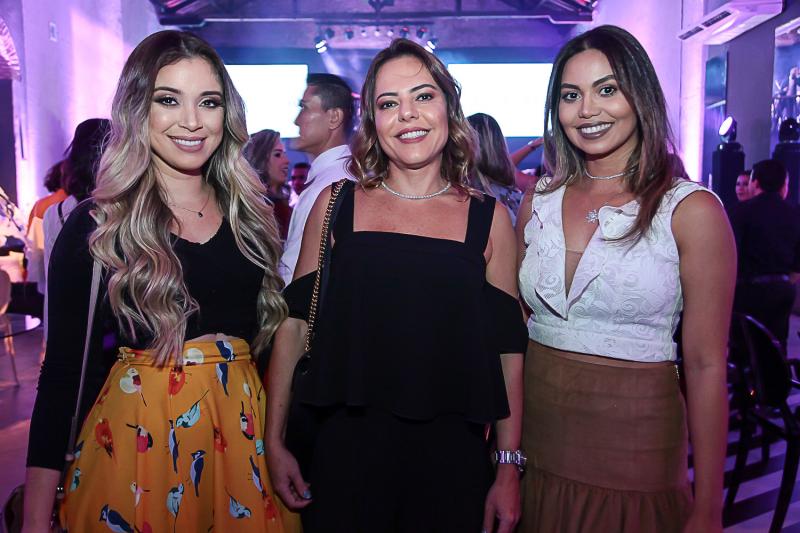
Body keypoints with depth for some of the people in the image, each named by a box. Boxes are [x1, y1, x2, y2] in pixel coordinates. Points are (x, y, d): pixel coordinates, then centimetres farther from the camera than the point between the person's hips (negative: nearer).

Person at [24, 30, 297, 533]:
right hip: (138, 429, -3)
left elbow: (272, 327, 7)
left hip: (245, 425, 3)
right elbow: (62, 369, -6)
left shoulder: (250, 213, 2)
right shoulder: (96, 226, -7)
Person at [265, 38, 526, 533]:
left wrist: (510, 468, -1)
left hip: (452, 455, 1)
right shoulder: (336, 205, 0)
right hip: (347, 451, 0)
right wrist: (275, 442, 0)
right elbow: (295, 323, 1)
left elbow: (508, 348, 0)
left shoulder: (489, 218, 0)